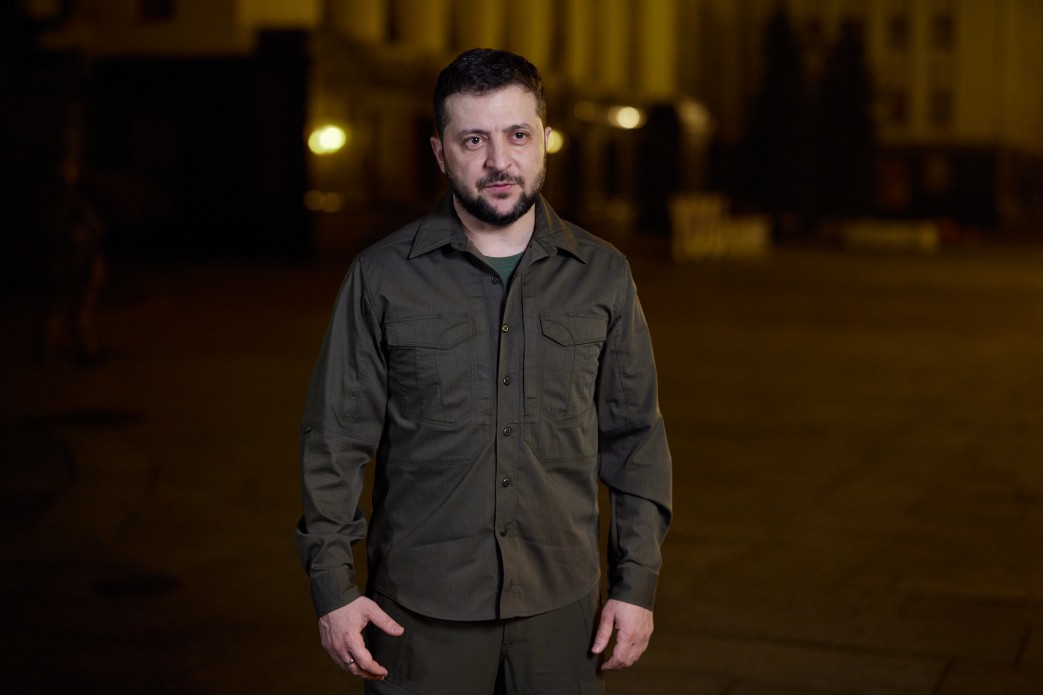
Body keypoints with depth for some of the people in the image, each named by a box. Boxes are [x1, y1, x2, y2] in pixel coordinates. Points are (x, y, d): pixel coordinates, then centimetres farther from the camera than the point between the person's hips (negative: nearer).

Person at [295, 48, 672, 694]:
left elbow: (636, 438, 6)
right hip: (421, 607, -1)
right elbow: (336, 439, -1)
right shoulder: (383, 276, -3)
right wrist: (333, 587, -5)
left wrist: (637, 584, 2)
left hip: (560, 604, 2)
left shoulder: (603, 275, 2)